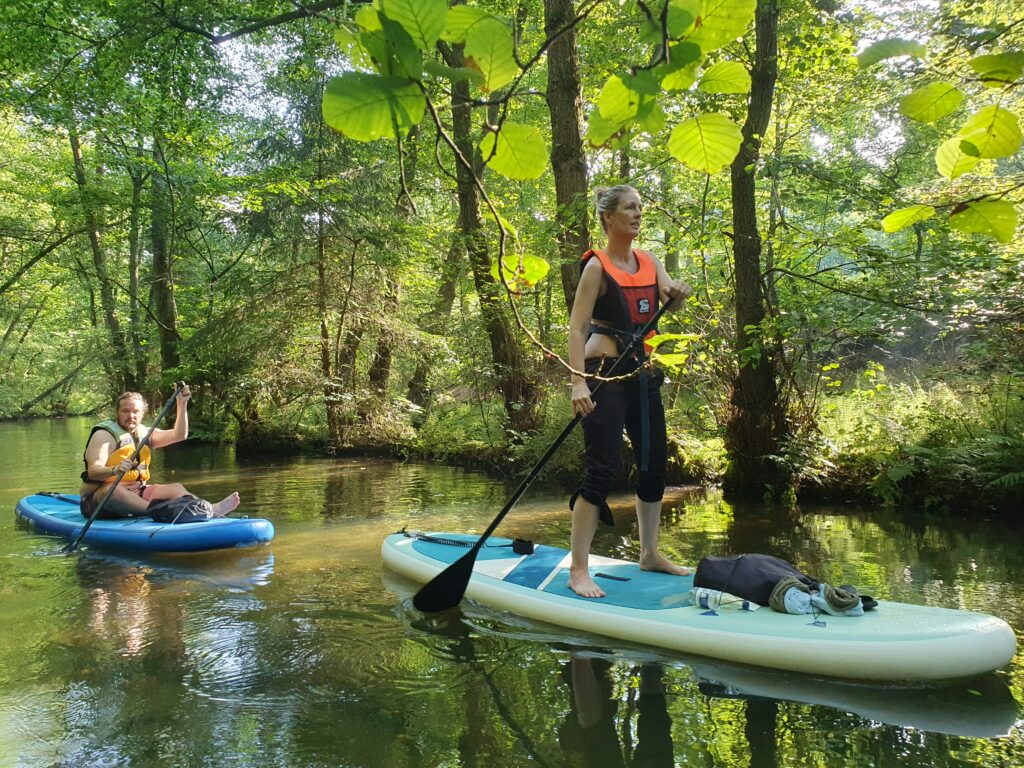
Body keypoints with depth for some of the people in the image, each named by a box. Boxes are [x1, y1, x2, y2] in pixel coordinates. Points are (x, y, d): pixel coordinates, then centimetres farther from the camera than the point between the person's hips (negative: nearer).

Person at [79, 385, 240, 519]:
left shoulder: (145, 433, 15)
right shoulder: (105, 434, -7)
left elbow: (179, 435, 6)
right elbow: (93, 471, -19)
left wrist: (182, 404, -3)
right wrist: (115, 470, -41)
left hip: (136, 495, 6)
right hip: (100, 497, -6)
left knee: (175, 488, -14)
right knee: (112, 490, -39)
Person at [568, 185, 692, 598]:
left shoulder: (648, 261, 12)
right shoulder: (597, 265, -8)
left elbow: (672, 303, 3)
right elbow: (576, 328, -15)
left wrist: (677, 294, -21)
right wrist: (578, 382, -26)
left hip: (642, 373, 8)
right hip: (605, 372, -7)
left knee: (655, 464, 13)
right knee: (601, 470, -12)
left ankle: (650, 553, 29)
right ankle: (578, 570, -6)